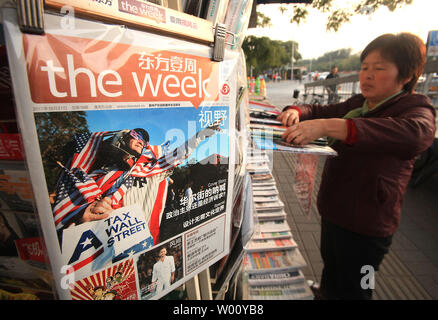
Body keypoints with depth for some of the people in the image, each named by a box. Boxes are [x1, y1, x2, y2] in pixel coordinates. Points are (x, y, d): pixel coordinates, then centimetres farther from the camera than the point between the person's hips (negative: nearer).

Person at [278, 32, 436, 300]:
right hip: (333, 212, 7)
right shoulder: (357, 104, 9)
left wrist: (327, 126, -48)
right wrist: (296, 112, -13)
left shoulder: (417, 109, -14)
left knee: (350, 291, 13)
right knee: (330, 279, 27)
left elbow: (414, 133, -37)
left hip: (364, 227, -7)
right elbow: (319, 111, 13)